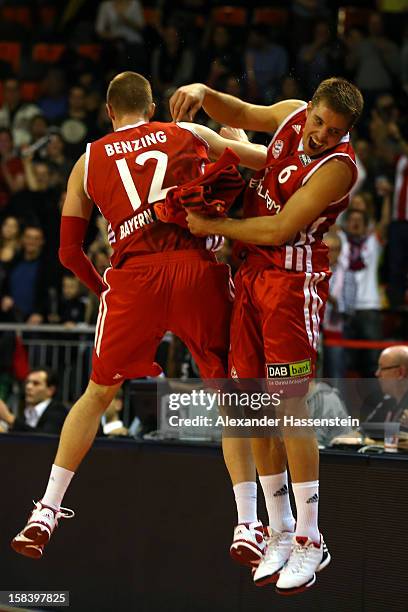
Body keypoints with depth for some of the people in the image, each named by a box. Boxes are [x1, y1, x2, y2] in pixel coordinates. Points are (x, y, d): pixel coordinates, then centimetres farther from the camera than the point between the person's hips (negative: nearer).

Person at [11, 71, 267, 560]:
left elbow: (69, 252, 19)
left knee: (98, 394, 17)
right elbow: (268, 161, 21)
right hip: (197, 267, -1)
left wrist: (103, 289, 35)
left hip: (135, 274, 1)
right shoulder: (189, 135, 18)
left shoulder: (89, 162, 19)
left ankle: (46, 513, 14)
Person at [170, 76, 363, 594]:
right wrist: (204, 94, 1)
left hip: (293, 280, -7)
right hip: (250, 275, 7)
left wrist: (211, 226, -12)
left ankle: (309, 539, -7)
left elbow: (280, 228, -20)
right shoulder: (292, 115, 4)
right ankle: (278, 530, 14)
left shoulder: (338, 166, -17)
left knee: (289, 404, -12)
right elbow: (238, 115, 22)